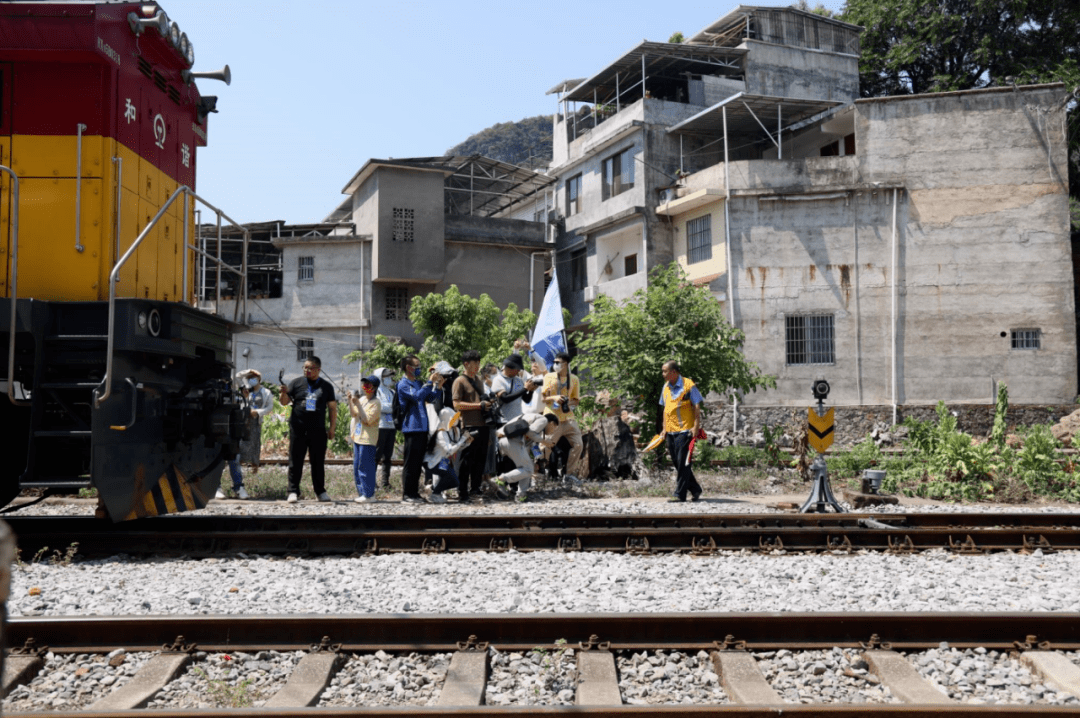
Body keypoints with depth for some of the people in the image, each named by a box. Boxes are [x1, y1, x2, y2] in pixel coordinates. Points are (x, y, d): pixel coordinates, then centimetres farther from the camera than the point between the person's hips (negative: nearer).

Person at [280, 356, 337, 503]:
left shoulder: (326, 386, 8)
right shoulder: (296, 383, 6)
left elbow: (332, 408, 10)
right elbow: (284, 402, 6)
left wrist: (332, 428, 5)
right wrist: (284, 392, -16)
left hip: (318, 430, 1)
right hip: (298, 430, -1)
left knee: (318, 462, 7)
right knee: (295, 462, 1)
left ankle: (320, 491, 17)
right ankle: (293, 491, 6)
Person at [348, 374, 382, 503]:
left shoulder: (375, 402, -12)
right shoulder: (362, 399, 12)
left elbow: (367, 420, -20)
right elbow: (353, 414, 15)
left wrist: (358, 404, -22)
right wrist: (350, 401, 2)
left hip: (368, 440, -9)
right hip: (358, 438, 9)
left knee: (365, 467, -7)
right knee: (356, 467, 12)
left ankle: (368, 494, -1)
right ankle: (361, 492, 21)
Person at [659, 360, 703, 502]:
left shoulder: (688, 385, -7)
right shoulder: (666, 387, 13)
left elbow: (697, 406, -6)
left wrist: (696, 426, -13)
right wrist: (665, 429, 14)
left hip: (685, 430, -7)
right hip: (670, 432, 7)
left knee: (683, 463, -6)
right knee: (677, 463, 10)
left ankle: (680, 494, -1)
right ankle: (695, 490, 22)